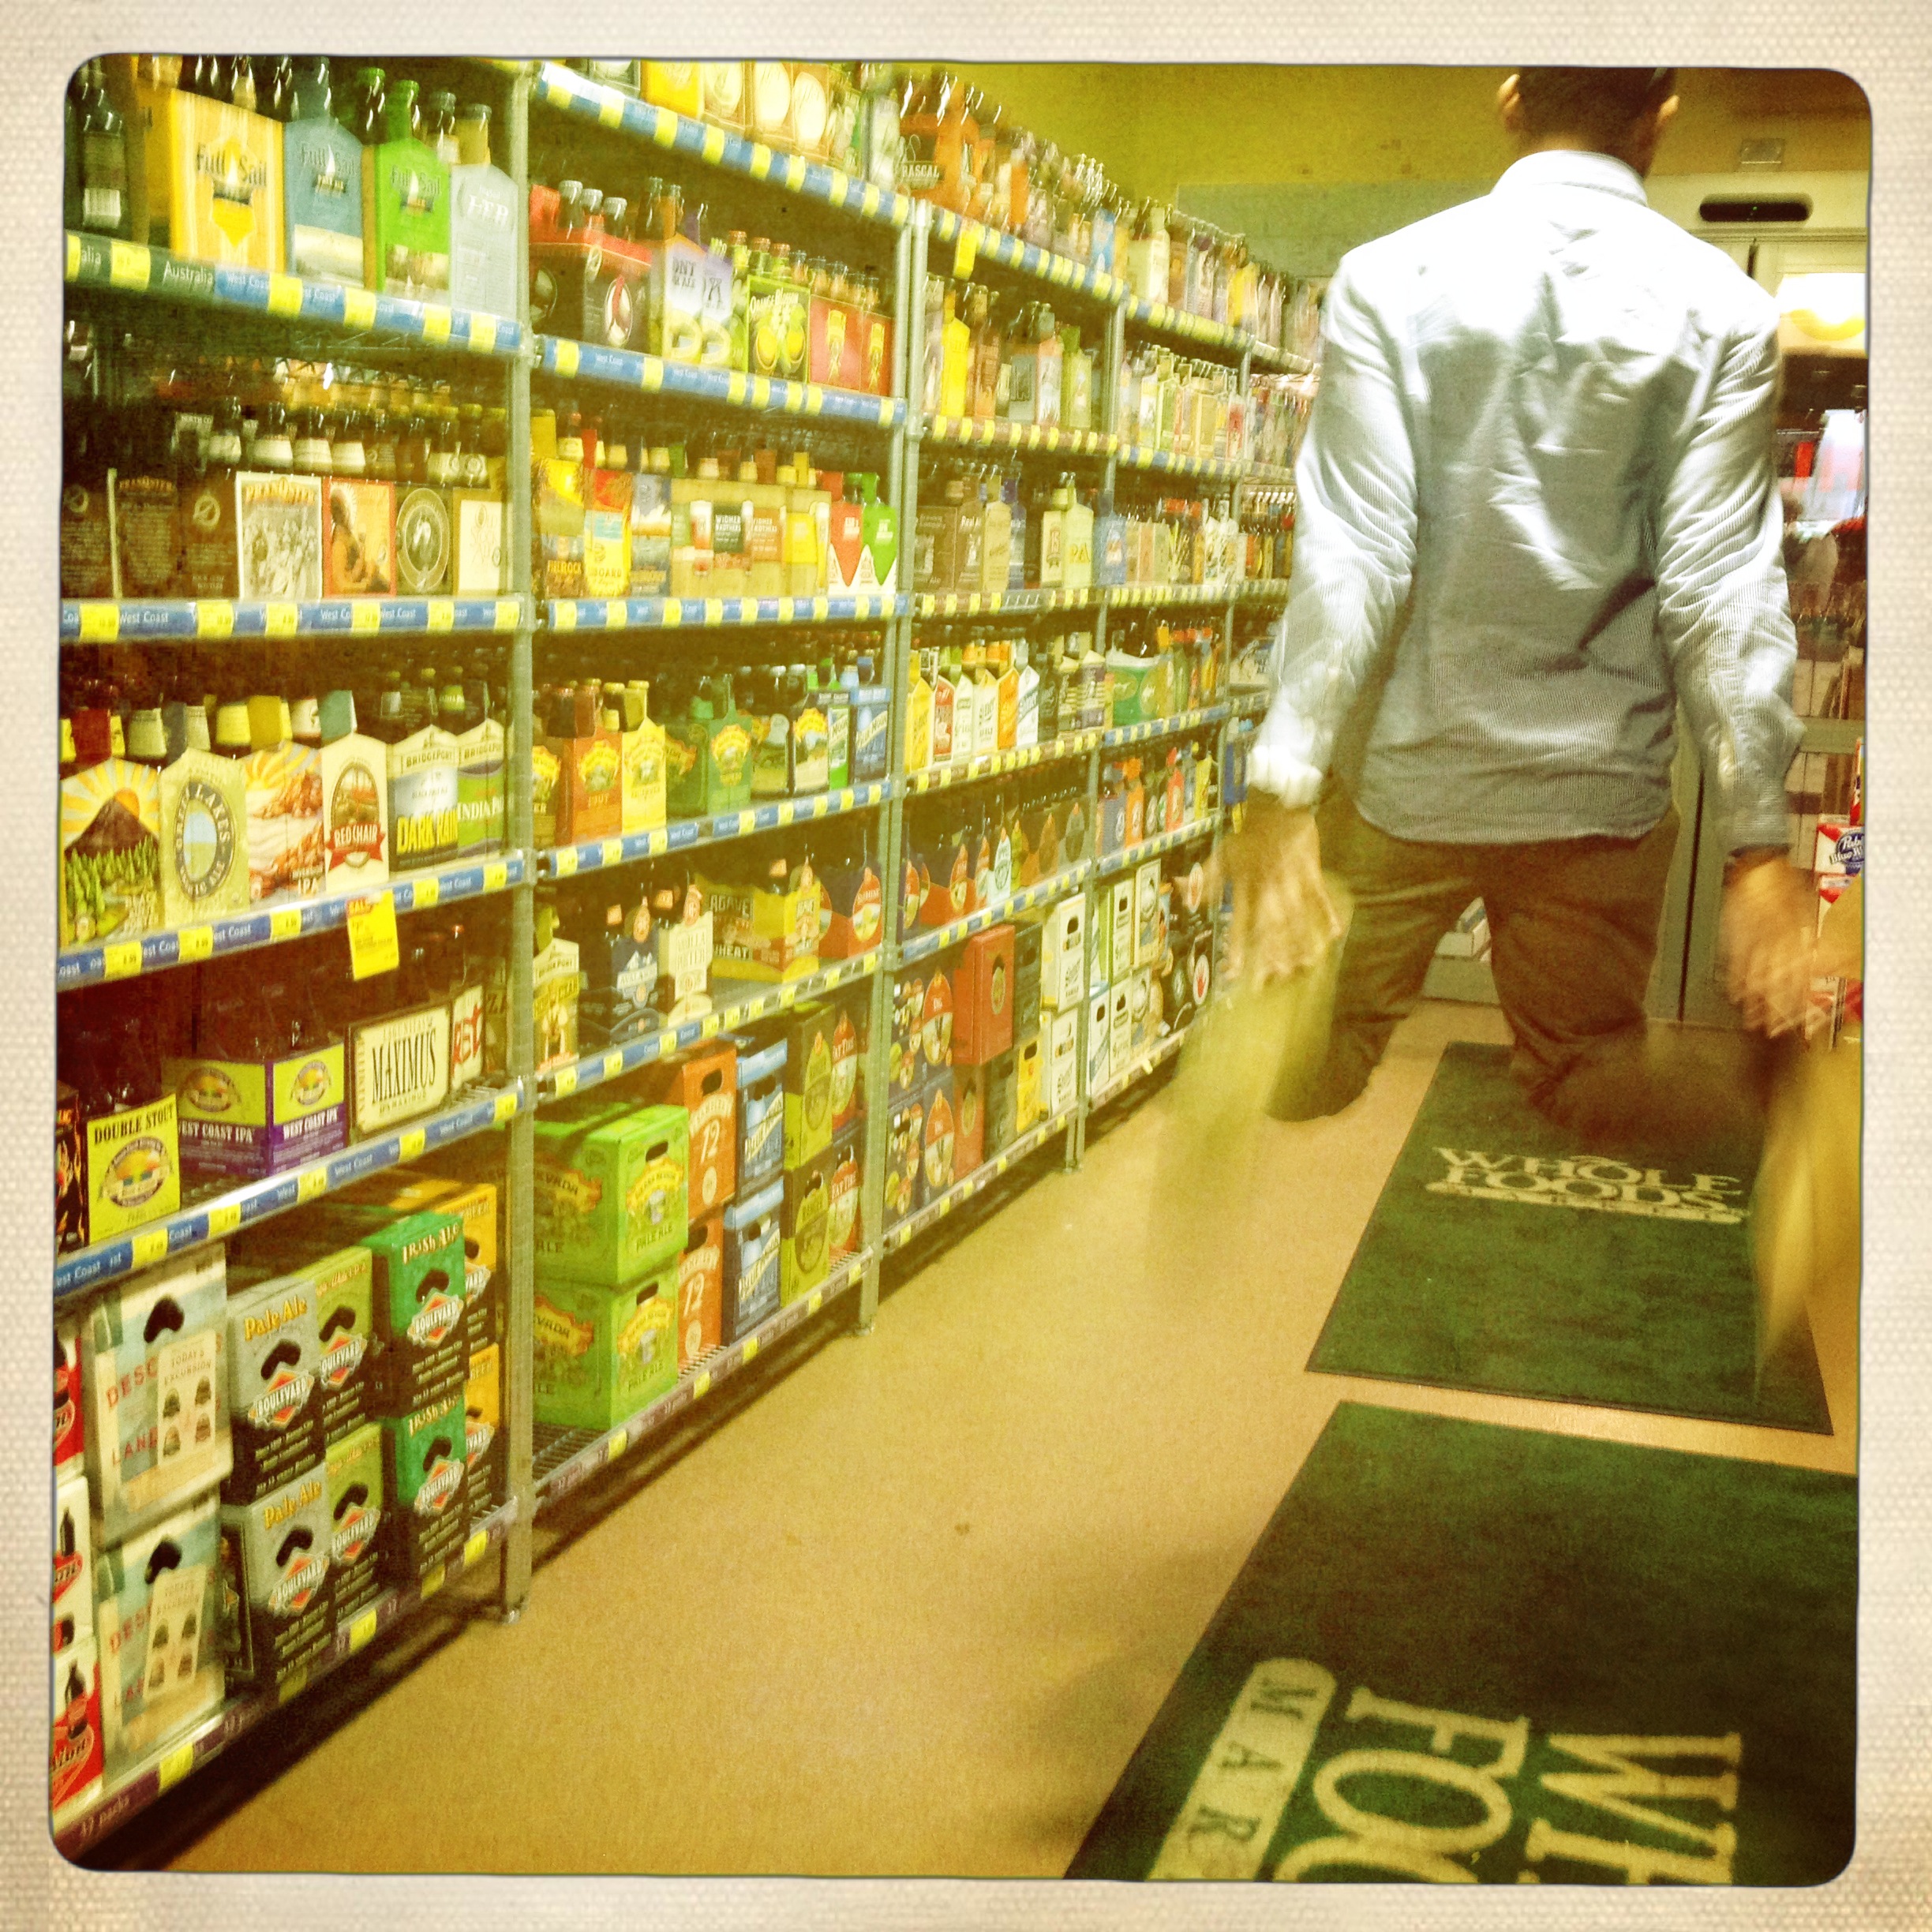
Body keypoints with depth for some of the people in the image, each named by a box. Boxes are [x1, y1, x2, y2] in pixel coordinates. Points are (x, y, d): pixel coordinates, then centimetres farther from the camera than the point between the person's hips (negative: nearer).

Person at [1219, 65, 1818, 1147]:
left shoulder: (1388, 281, -5)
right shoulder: (1721, 311, -3)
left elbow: (1351, 553, -13)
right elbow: (1719, 585, -9)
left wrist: (1282, 787, -12)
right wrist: (1760, 846, -7)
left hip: (1401, 774, -1)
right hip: (1597, 789, 1)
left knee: (1311, 1067, 12)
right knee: (1585, 1079, 17)